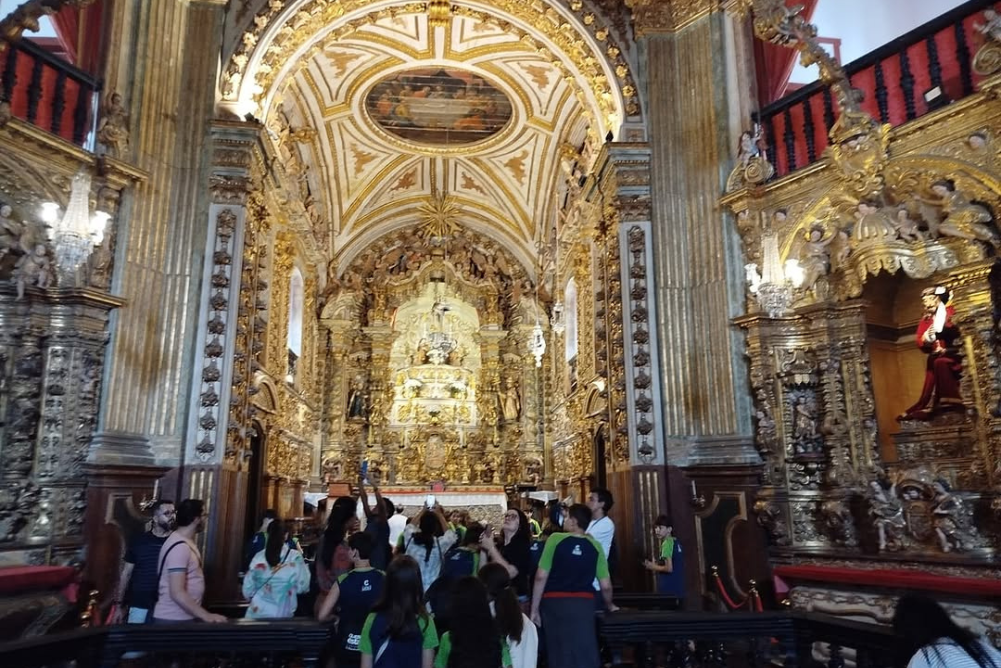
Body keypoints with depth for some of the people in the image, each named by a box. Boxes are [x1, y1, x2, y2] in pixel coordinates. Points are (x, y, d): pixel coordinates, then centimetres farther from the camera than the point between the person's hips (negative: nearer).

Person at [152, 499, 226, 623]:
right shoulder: (179, 547, -21)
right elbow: (177, 593, -27)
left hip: (185, 617, 9)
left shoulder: (186, 543, 10)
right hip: (173, 620, -9)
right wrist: (206, 615, -29)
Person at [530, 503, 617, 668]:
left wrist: (534, 609, 0)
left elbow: (541, 577, -8)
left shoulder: (555, 539, -5)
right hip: (583, 603, 1)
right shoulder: (595, 546, 2)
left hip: (554, 602, -1)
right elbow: (605, 585, 2)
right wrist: (609, 605, 23)